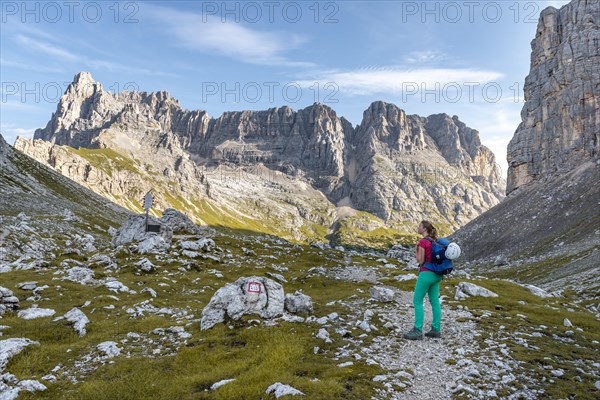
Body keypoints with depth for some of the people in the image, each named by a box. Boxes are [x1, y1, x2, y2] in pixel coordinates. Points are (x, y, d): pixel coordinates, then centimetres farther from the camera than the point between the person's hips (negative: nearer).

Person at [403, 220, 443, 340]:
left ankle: (417, 331, -1)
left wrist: (417, 249, -2)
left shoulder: (423, 242, -14)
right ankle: (436, 329, 15)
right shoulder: (435, 241, 10)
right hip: (436, 274, 8)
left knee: (417, 301, -1)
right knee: (435, 301, 11)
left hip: (426, 274, -8)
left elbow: (420, 260, -12)